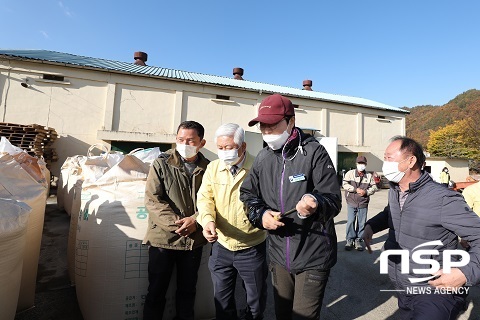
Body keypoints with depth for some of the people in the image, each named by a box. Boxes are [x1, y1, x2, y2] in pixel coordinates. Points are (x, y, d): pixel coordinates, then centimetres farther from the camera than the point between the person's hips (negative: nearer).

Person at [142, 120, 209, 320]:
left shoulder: (207, 168, 2)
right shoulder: (161, 164, -4)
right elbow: (152, 199, -10)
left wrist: (195, 220, -17)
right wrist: (176, 222, -18)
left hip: (194, 240, 3)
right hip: (163, 237, -2)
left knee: (187, 290, 19)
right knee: (156, 291, 13)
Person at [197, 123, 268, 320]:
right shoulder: (213, 168, 0)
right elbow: (205, 197, -4)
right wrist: (208, 220, -22)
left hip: (252, 248, -2)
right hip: (221, 246, 3)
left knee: (256, 298, 20)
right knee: (221, 298, 23)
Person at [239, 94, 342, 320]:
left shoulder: (314, 152, -15)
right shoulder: (263, 157, 2)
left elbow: (334, 200, -16)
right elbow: (247, 194, 9)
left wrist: (316, 206, -38)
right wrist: (260, 215, -10)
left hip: (313, 255, -5)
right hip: (278, 253, 5)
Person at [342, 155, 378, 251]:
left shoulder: (369, 175, 6)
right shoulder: (350, 173, 1)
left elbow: (374, 187, 6)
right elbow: (344, 184, -7)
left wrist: (366, 192, -13)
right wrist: (355, 189, -16)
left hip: (363, 204, 2)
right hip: (351, 203, -2)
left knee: (361, 223, 7)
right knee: (350, 222, -1)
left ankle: (358, 240, 21)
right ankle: (350, 240, 14)